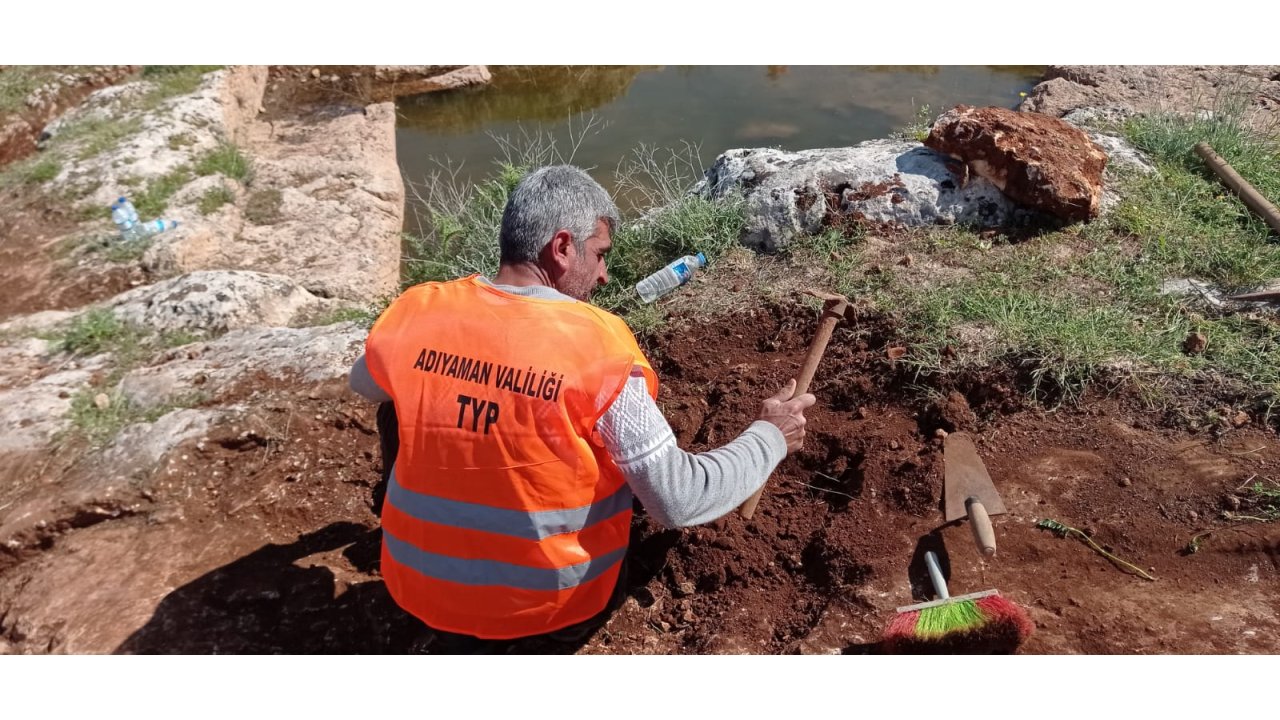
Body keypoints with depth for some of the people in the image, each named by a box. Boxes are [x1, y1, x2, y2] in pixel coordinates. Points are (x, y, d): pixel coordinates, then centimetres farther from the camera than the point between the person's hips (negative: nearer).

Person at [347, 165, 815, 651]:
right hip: (555, 606, -1)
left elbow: (364, 384, 12)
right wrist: (770, 438, -6)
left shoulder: (417, 313, -12)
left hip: (422, 592, 2)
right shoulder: (598, 347, -24)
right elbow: (677, 502, -21)